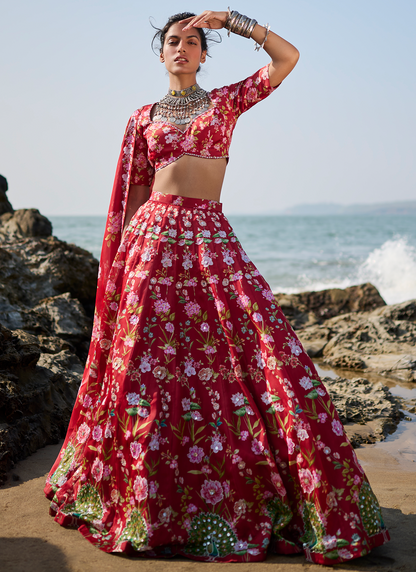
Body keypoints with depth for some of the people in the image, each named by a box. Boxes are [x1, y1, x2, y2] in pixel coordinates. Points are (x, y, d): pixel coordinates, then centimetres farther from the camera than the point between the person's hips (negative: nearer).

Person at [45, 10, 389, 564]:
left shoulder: (227, 101, 14)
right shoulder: (144, 117, 16)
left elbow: (287, 57, 5)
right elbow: (131, 194, 13)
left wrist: (229, 17, 6)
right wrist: (122, 257, 6)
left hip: (211, 240, -1)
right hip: (154, 239, 1)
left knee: (268, 349, -11)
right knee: (146, 361, -2)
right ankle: (152, 503, 16)